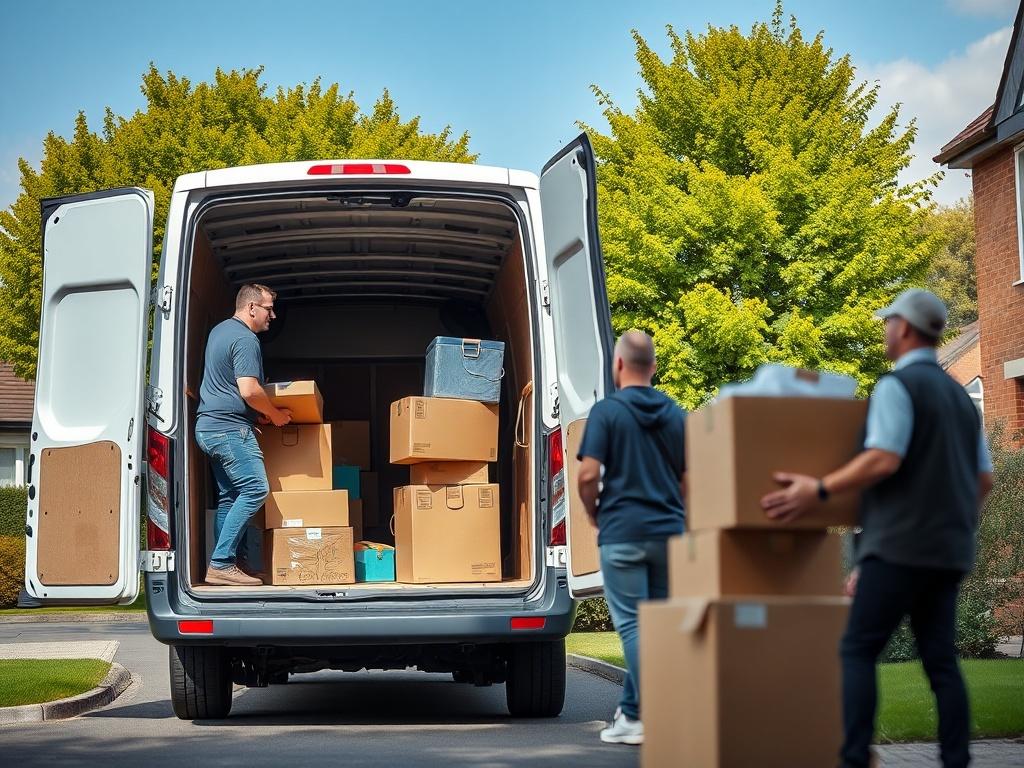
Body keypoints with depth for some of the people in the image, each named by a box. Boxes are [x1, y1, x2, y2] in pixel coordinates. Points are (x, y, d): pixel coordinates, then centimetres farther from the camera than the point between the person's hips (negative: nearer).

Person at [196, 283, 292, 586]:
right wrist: (275, 414, -6)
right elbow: (249, 390, -23)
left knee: (229, 496, 12)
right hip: (230, 428, -11)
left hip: (209, 425, 11)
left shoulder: (220, 330, 19)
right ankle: (221, 563, -18)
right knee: (255, 489, -15)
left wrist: (257, 413, 22)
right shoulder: (245, 339, -14)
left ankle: (222, 565, 10)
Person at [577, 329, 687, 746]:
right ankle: (632, 709, 19)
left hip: (623, 532, -5)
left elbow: (588, 475, -12)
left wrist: (594, 514, 5)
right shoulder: (675, 414, 8)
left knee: (632, 624, -2)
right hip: (668, 531, 5)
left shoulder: (607, 411, -7)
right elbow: (688, 479, 9)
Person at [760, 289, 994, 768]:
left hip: (901, 545, -8)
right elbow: (983, 480, 18)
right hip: (947, 550, 8)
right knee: (940, 657, 7)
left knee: (858, 650, -6)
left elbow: (884, 460, -19)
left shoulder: (897, 386, -7)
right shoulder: (960, 397, 18)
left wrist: (819, 490, -13)